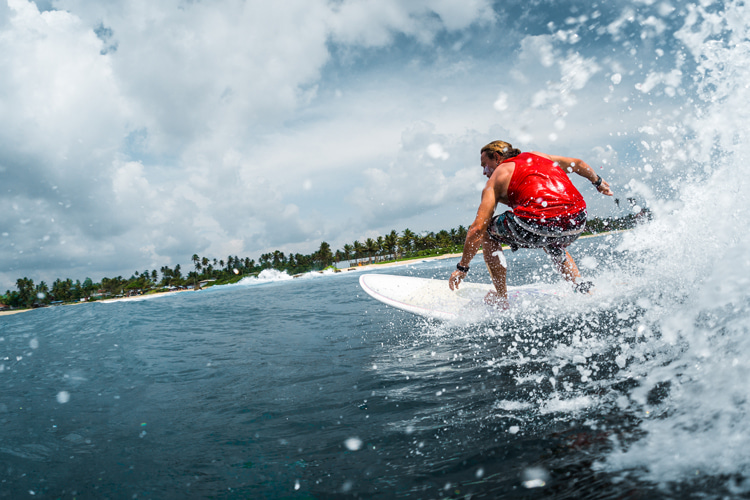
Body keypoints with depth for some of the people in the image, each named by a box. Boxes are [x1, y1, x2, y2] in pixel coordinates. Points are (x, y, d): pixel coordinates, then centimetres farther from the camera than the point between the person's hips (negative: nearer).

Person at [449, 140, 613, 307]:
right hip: (578, 224, 7)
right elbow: (577, 164, 37)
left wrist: (462, 268, 12)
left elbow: (478, 228, 5)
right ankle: (581, 287, 26)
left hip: (540, 223, -7)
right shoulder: (537, 156, 27)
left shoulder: (497, 177, 13)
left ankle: (500, 298, 16)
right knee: (552, 245, 41)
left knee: (487, 233, 18)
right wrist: (598, 182, 57)